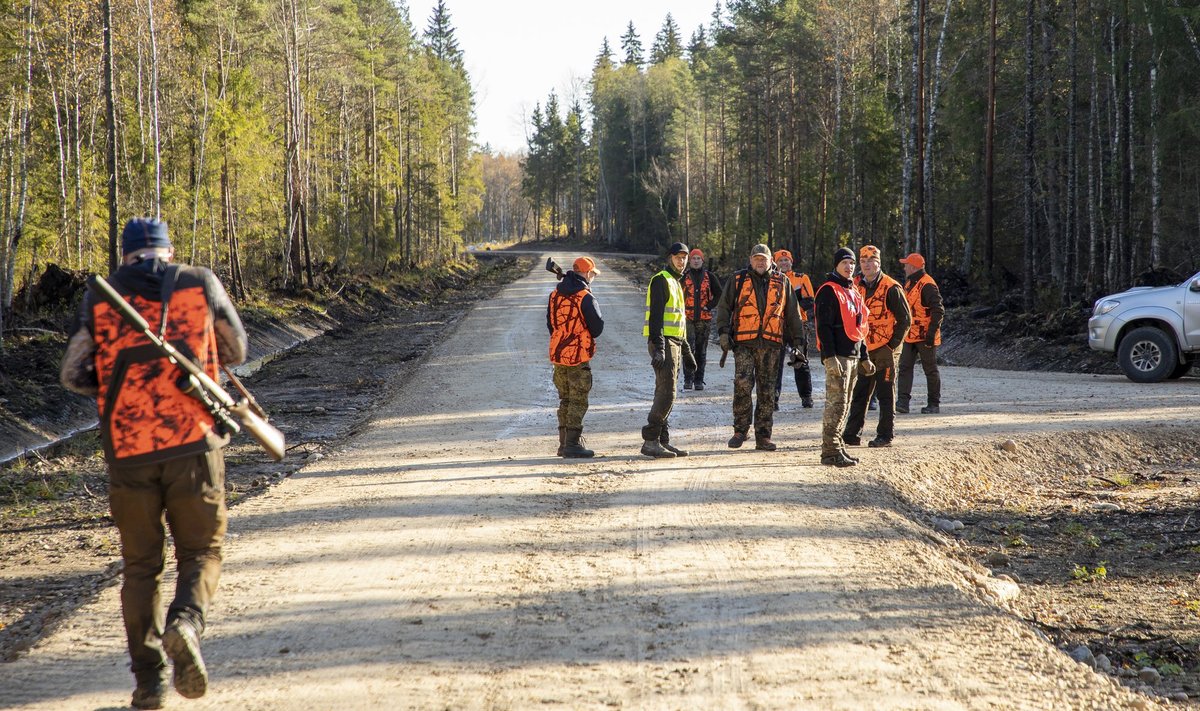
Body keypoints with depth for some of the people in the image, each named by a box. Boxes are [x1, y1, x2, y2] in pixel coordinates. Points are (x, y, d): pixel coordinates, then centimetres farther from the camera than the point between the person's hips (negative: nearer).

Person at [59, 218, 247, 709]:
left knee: (141, 565, 13)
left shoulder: (98, 298, 7)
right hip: (193, 442, -1)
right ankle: (186, 622, -18)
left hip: (128, 450, 1)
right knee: (201, 552, 11)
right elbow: (236, 351, 16)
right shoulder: (201, 283, 6)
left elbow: (72, 373, 5)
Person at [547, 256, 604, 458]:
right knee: (578, 401, -1)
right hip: (579, 356, -7)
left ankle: (564, 443, 19)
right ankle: (572, 444, -4)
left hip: (557, 354, 7)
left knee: (565, 400, 16)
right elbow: (598, 327, -11)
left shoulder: (554, 294, 7)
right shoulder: (585, 297, -15)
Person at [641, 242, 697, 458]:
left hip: (674, 343, 10)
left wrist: (686, 351, 27)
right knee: (667, 393, -14)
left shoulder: (676, 284, 22)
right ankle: (650, 441, -14)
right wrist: (658, 348, -26)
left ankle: (663, 441, 12)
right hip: (662, 342, -10)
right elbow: (655, 316, -18)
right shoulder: (661, 280, -9)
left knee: (666, 394, 9)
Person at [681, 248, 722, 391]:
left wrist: (709, 306, -1)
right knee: (689, 349, -11)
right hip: (687, 319, -1)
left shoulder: (709, 277, 7)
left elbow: (719, 294, 11)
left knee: (701, 351, 6)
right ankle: (688, 379, -7)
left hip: (704, 319, 1)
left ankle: (699, 380, 12)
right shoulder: (684, 277, 5)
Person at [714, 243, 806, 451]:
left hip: (771, 344, 2)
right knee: (742, 384, -15)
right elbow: (724, 307, 9)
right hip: (744, 342, -2)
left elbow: (793, 315, 17)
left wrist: (798, 342, 13)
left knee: (767, 391, 3)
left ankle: (763, 436, 9)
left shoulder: (782, 283, 13)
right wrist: (723, 332, -5)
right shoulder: (737, 280, 9)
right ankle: (740, 430, 0)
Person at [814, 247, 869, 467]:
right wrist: (829, 356, -23)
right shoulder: (829, 291, -9)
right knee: (836, 403, -10)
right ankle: (830, 452, -9)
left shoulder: (852, 291, 19)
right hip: (837, 356, -9)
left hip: (852, 355, 9)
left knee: (844, 403, 13)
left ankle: (837, 445, 21)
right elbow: (824, 326, -16)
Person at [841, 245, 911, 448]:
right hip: (863, 349, 6)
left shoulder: (891, 288, -9)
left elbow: (905, 318, -7)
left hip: (885, 350, -6)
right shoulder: (856, 286, 8)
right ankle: (852, 434, 16)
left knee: (886, 394, 1)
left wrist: (893, 344, -10)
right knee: (859, 394, 10)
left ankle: (885, 436, 6)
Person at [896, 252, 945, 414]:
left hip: (925, 337, -9)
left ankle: (934, 404, 12)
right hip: (910, 336, 9)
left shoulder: (927, 285, -15)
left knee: (930, 370, 3)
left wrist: (931, 332, -23)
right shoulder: (909, 284, 15)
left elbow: (938, 311, -19)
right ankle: (903, 401, -7)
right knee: (905, 367, -2)